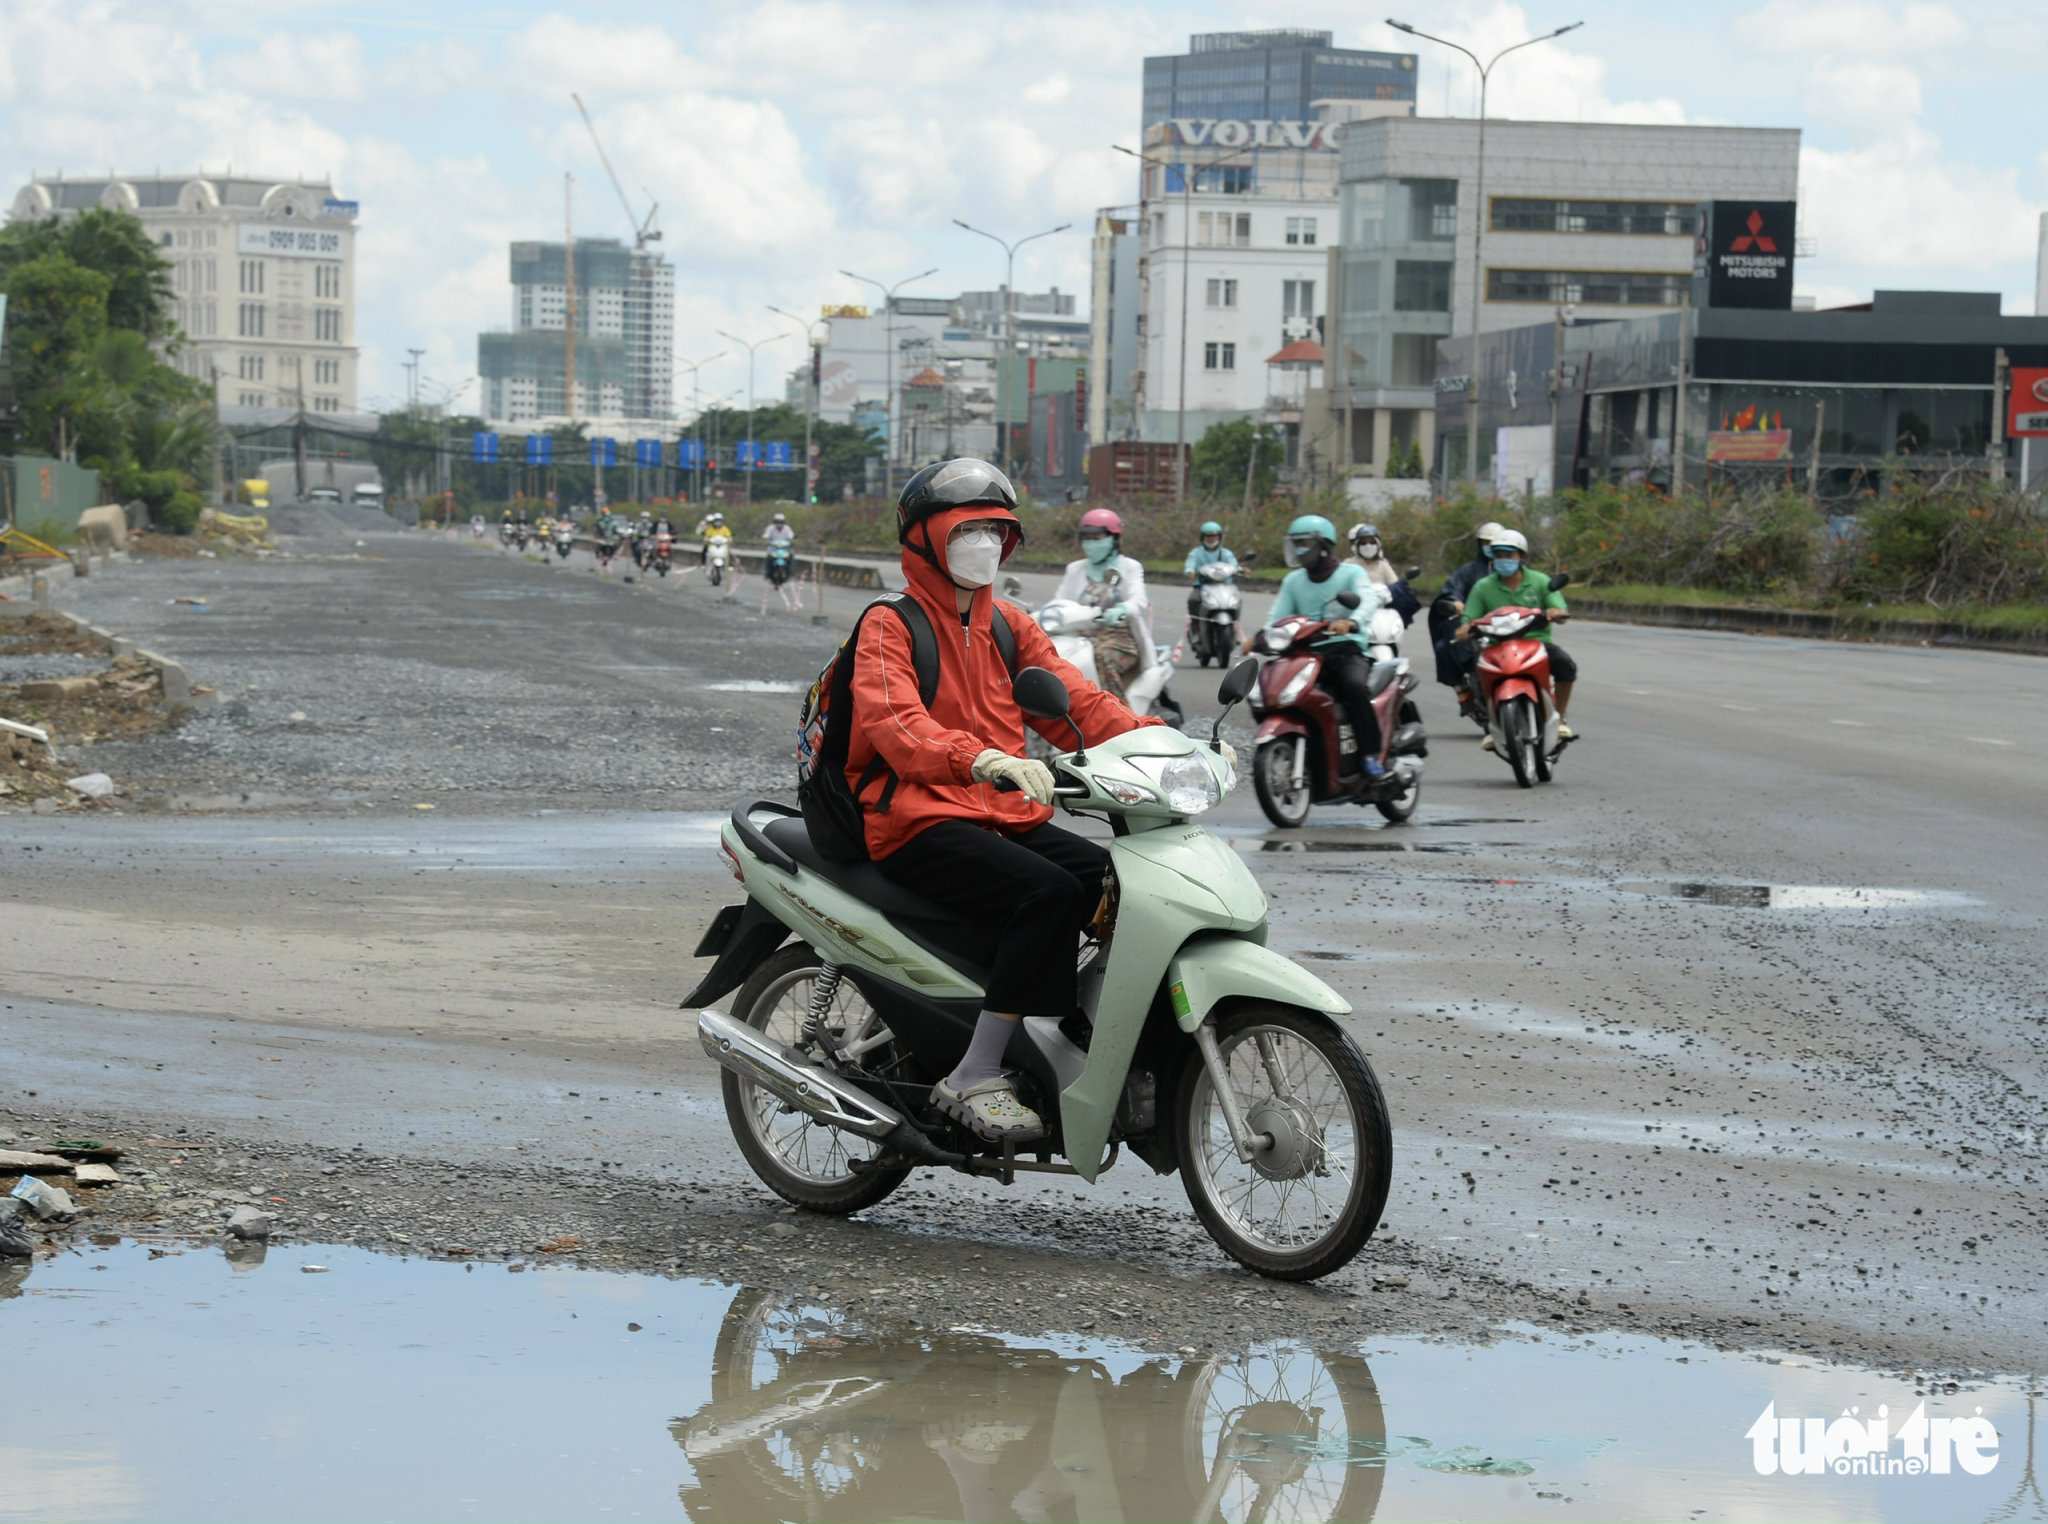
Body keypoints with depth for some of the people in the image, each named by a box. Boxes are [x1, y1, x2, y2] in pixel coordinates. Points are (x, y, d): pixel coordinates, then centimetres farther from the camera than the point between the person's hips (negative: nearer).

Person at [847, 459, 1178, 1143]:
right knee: (1050, 892, -30)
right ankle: (975, 1078, -26)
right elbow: (895, 725, -21)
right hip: (918, 822, -7)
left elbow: (1076, 702, 10)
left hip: (1009, 816, 7)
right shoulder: (889, 628, -3)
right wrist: (981, 760, -41)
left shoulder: (1010, 627, 20)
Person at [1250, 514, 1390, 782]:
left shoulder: (1351, 573, 2)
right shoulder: (1293, 581, 18)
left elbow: (1369, 600, -18)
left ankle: (1371, 754, -29)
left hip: (1348, 651, -4)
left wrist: (1351, 622, -40)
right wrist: (1259, 637, -13)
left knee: (1355, 685, -36)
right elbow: (1277, 617, 9)